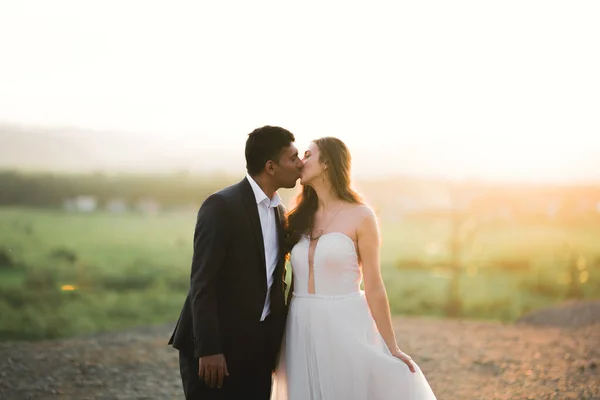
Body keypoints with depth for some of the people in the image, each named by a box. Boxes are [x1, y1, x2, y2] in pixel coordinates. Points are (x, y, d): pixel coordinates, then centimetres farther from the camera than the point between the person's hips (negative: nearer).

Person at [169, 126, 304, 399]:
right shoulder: (221, 206, -13)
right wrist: (208, 350, -21)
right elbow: (202, 284, -17)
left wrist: (278, 343, 12)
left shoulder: (279, 212, 11)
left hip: (258, 350, 7)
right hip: (216, 348, -7)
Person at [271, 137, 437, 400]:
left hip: (345, 327, -4)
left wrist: (391, 348, -5)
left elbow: (374, 287, -4)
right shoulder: (300, 218, 9)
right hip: (302, 331, 5)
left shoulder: (360, 217, -5)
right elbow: (297, 281, 11)